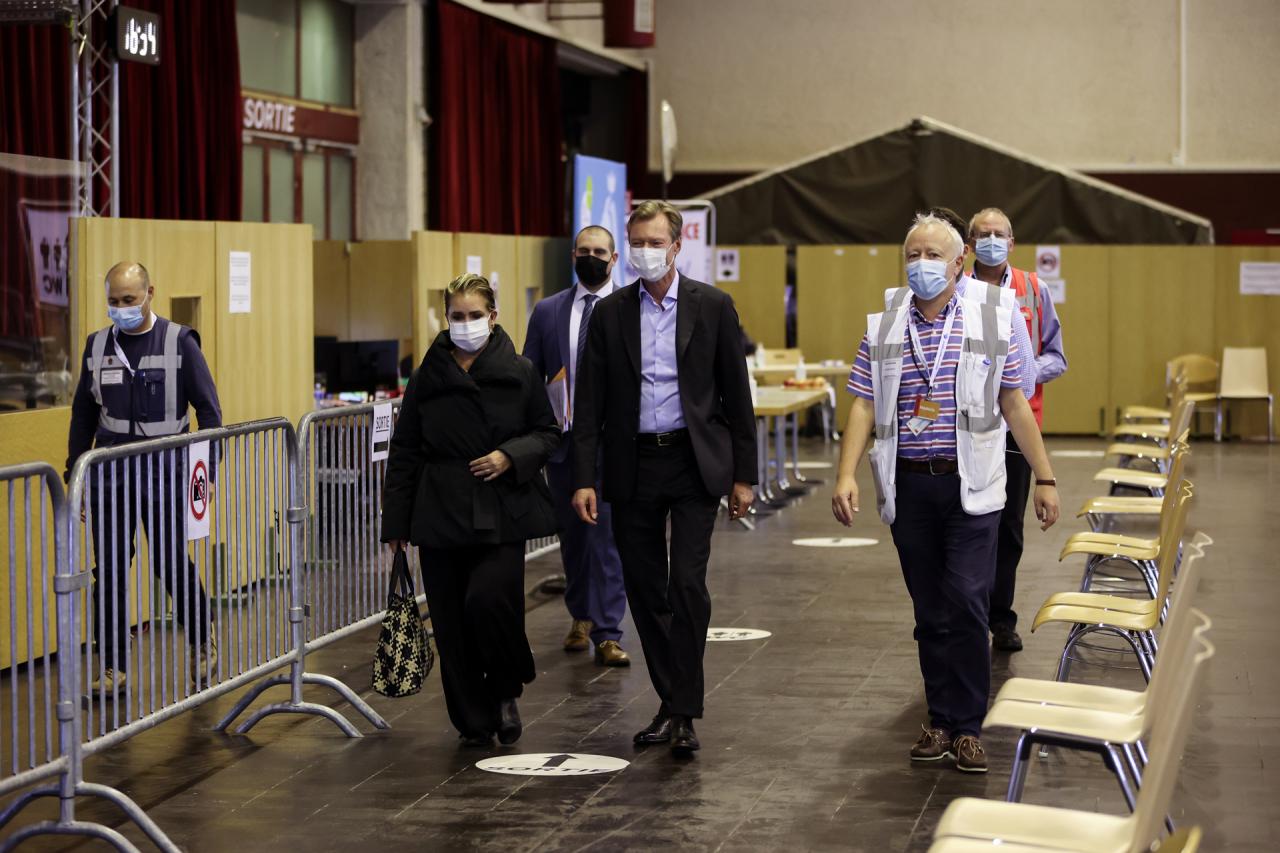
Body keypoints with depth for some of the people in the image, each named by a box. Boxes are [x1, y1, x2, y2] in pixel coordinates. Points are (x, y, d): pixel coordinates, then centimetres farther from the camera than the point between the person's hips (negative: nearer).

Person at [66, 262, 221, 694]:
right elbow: (83, 414, 14)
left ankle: (202, 640, 24)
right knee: (109, 571, 2)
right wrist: (75, 477, 11)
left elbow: (208, 409, -2)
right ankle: (113, 667, 9)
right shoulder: (97, 345, 6)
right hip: (110, 475, 3)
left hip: (163, 472, -3)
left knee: (171, 564, 0)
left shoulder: (179, 342, -4)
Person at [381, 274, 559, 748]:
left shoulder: (519, 373, 2)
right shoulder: (428, 376, 6)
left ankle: (506, 690, 8)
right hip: (441, 513, 2)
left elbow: (548, 434, 9)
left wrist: (511, 456, -11)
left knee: (489, 598, -19)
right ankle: (475, 722, 14)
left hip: (502, 514, -2)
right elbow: (404, 452, 8)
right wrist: (397, 522, 5)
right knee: (451, 620, 2)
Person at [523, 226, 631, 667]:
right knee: (572, 533, 13)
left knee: (608, 534, -7)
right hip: (562, 442, 3)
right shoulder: (547, 311, 8)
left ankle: (607, 635, -5)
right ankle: (581, 617, 31)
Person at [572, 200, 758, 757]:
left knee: (687, 584, -12)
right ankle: (670, 703, 19)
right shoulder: (610, 313, 5)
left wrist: (743, 475, 0)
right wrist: (584, 478, -3)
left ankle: (685, 711, -5)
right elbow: (590, 402, 4)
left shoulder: (712, 307, 1)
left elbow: (735, 392, 3)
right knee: (645, 591, 7)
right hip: (632, 466, 3)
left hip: (694, 462, -3)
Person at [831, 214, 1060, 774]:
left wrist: (1045, 478, 4)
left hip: (970, 486, -2)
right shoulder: (881, 330, 6)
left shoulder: (991, 324, 4)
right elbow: (864, 407, 1)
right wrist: (846, 476, -12)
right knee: (930, 611, 9)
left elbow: (1014, 405, 7)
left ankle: (967, 726, -1)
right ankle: (940, 720, 18)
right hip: (909, 486, 2)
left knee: (966, 604, -9)